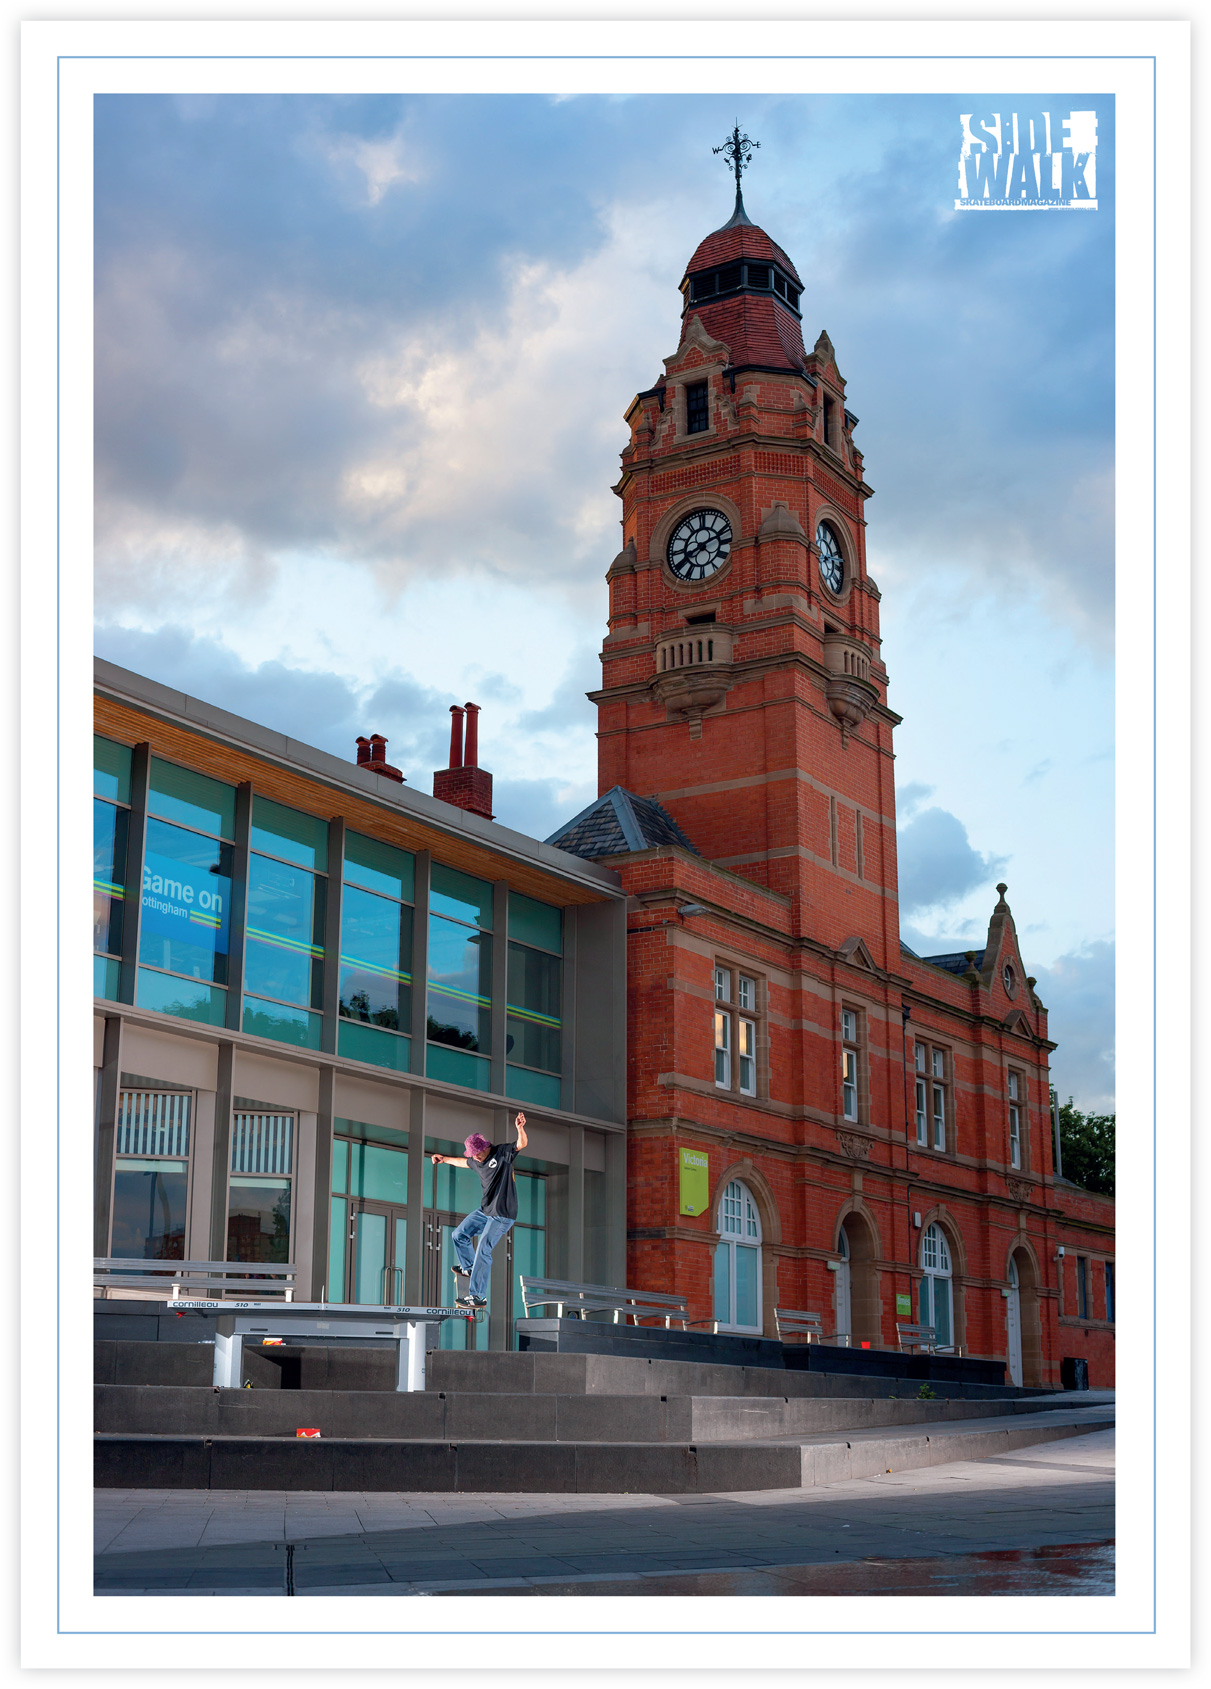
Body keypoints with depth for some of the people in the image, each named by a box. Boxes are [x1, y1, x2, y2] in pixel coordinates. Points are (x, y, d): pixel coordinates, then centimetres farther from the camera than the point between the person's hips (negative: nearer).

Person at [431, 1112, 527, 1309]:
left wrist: (520, 1129, -47)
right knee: (458, 1235, 16)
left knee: (483, 1250, -14)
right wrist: (444, 1159, 45)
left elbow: (522, 1144, -27)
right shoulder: (476, 1161, 9)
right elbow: (463, 1162, 32)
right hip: (485, 1210, 8)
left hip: (502, 1214, -8)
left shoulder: (502, 1153, -12)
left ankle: (478, 1297, -10)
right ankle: (469, 1268, 42)